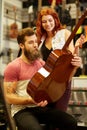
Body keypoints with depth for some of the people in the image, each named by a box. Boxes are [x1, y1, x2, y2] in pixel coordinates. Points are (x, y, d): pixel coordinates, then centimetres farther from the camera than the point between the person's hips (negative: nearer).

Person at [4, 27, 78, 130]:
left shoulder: (41, 63, 10)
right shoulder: (13, 67, -9)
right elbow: (9, 97, -10)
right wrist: (30, 100, -24)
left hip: (42, 107, 5)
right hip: (22, 109, -5)